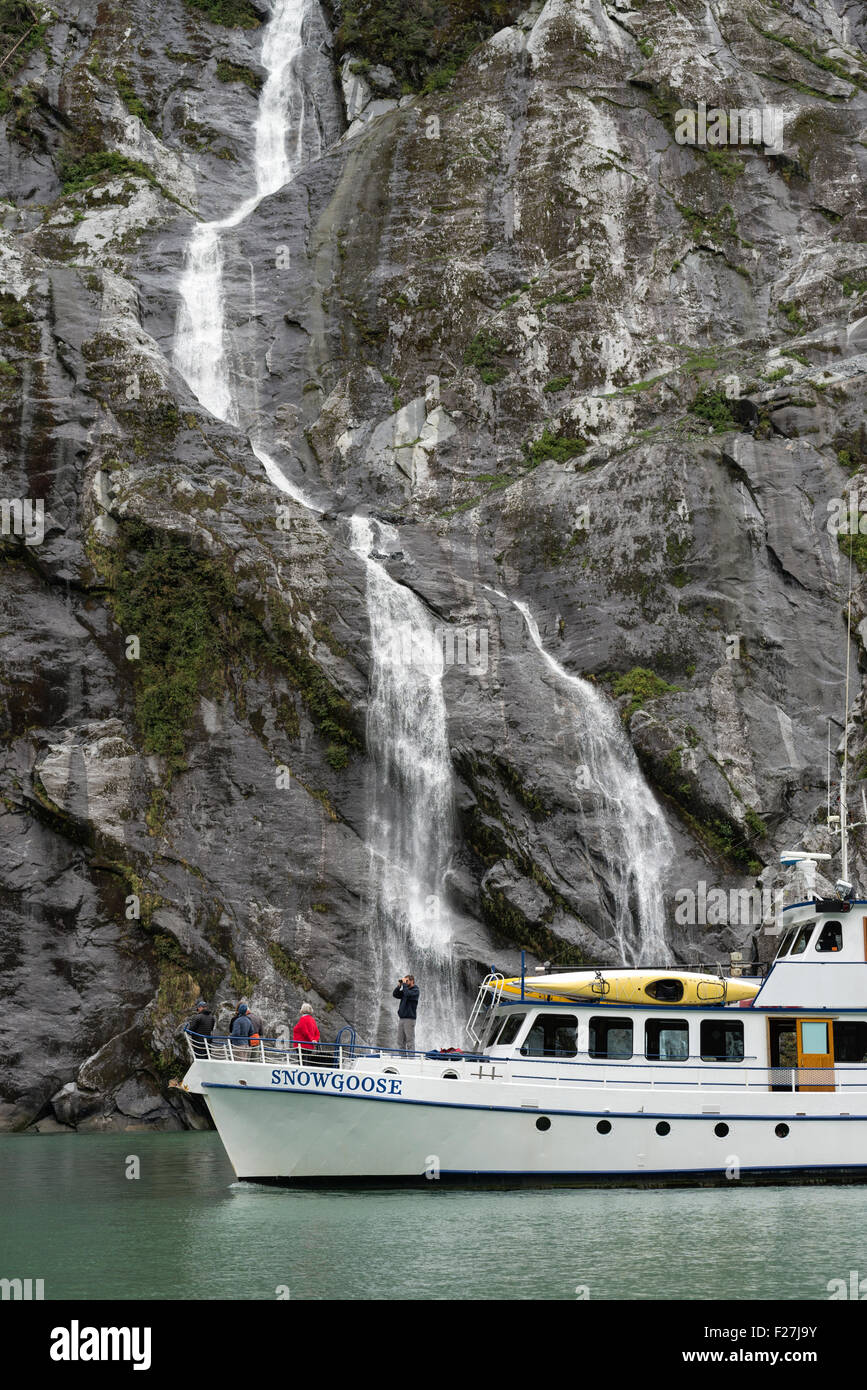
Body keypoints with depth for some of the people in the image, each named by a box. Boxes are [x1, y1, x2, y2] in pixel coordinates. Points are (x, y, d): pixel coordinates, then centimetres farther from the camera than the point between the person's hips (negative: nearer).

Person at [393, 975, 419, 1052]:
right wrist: (399, 986, 2)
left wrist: (404, 984, -13)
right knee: (400, 1041, 7)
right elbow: (395, 995, 12)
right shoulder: (405, 990, 17)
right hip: (401, 1018, 8)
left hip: (409, 1019, -8)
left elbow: (408, 994, -22)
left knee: (410, 1040, -8)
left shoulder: (415, 990, -4)